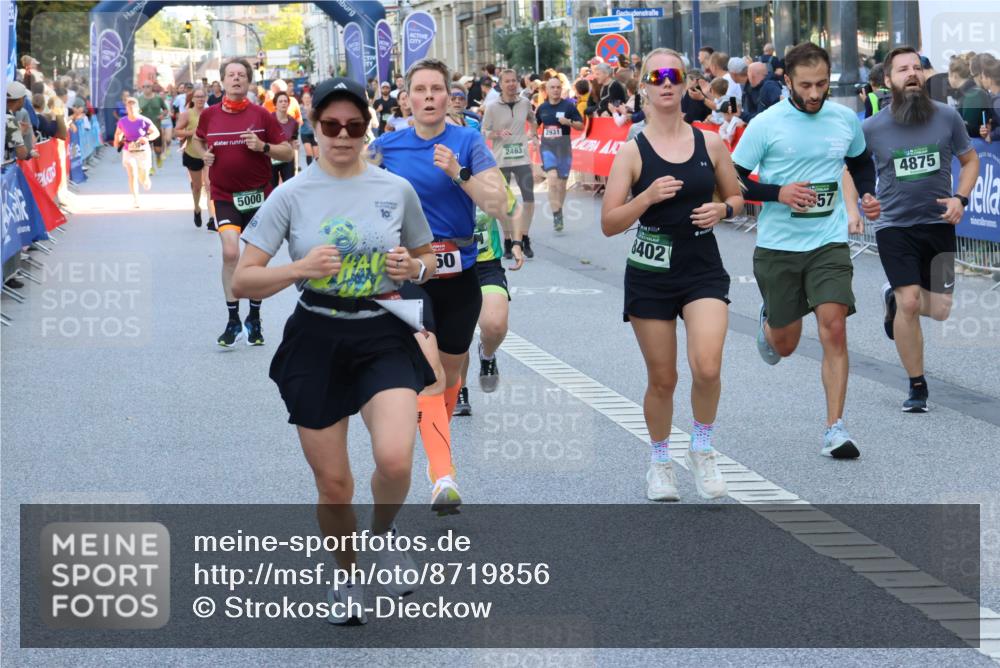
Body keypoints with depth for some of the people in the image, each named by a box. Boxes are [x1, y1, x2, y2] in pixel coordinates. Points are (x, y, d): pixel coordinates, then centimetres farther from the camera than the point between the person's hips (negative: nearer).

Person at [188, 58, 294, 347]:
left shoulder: (261, 115, -3)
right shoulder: (209, 115, 2)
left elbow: (288, 152, -1)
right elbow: (198, 141, 22)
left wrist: (263, 147, -18)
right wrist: (203, 154, 0)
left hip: (258, 195, 0)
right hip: (224, 196, 0)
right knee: (230, 253, -18)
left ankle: (254, 320, 24)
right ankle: (233, 321, -8)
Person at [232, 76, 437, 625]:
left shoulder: (397, 190, 2)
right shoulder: (291, 196, -3)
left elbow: (428, 259, 16)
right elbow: (243, 281, -6)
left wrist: (414, 267, -8)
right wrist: (302, 267, -23)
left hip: (384, 337, 0)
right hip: (316, 341, 0)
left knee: (395, 460, -23)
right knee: (332, 484, 5)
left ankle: (384, 531, 12)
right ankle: (346, 576, 33)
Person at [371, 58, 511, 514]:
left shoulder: (468, 143, -3)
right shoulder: (386, 147, 1)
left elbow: (497, 205, -13)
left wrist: (459, 173, -25)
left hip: (460, 275, 1)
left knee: (450, 373, 16)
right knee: (429, 369, -20)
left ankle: (437, 444, 44)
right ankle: (444, 478, -28)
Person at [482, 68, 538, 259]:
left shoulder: (525, 103, 4)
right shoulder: (492, 107, -6)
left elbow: (532, 119, 25)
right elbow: (484, 133, -2)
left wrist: (533, 134, 9)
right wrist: (498, 133, -20)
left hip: (522, 158, 2)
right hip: (501, 160, -2)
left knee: (529, 199, -3)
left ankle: (524, 240, 10)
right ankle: (507, 241, 15)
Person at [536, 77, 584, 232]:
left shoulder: (568, 106, -2)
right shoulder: (542, 108, 6)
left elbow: (581, 126, -1)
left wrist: (569, 122, -18)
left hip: (564, 148, 0)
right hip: (547, 147, 0)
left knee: (561, 183, 9)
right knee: (552, 178, -19)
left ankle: (558, 212, 28)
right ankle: (556, 215, -20)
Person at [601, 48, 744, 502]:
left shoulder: (710, 144, 2)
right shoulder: (632, 152, -4)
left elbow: (736, 198, 15)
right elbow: (609, 223, -6)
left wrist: (722, 210, -7)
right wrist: (648, 197, -21)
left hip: (704, 270, 1)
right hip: (650, 274, -1)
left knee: (707, 367, -18)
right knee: (662, 379, 6)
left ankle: (701, 450, 7)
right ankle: (659, 463, 29)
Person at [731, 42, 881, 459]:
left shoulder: (846, 120, 3)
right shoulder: (766, 124, -8)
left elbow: (861, 161, 24)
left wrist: (868, 194, 5)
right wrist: (778, 193, -20)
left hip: (829, 242, 1)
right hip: (777, 246, -1)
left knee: (834, 327, -16)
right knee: (785, 346, 11)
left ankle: (835, 429, -10)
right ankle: (769, 321, 50)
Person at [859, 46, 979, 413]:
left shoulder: (947, 117, -5)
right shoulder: (872, 128, -8)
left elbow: (970, 160, 9)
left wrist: (960, 198, -6)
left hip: (938, 222, 2)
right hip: (894, 226, -2)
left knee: (940, 309, 6)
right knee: (910, 303, -13)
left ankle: (894, 297, 40)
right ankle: (917, 386, 3)